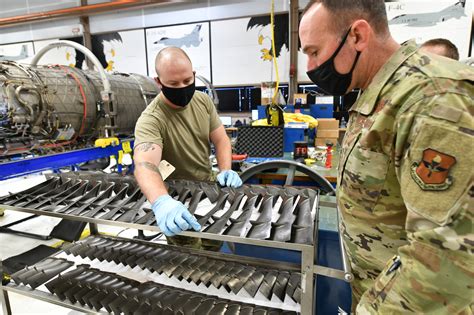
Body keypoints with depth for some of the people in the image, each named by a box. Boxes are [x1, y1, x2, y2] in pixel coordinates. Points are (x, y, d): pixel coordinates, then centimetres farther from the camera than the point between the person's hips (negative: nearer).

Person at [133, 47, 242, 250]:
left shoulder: (203, 100, -8)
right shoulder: (151, 120, -29)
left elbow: (221, 140, -3)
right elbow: (144, 165, -45)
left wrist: (225, 170, -22)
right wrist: (161, 202, -65)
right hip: (177, 202, -5)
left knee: (214, 247, 25)